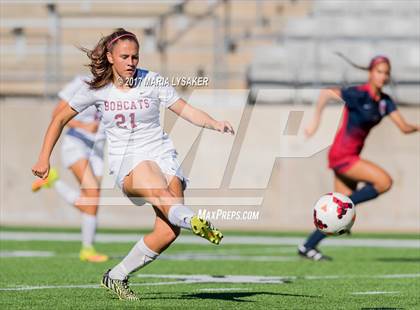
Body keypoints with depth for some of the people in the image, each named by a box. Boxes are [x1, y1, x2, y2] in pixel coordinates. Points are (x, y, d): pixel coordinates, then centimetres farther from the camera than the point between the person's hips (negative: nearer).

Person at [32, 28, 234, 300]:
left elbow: (186, 110, -2)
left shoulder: (152, 81, 2)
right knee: (159, 190, -38)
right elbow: (61, 119, 16)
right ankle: (194, 221, -67)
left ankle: (116, 277, -1)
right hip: (127, 163, -1)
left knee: (168, 232, -18)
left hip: (163, 155, 1)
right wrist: (44, 159, 14)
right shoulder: (97, 89, 4)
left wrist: (215, 124, -20)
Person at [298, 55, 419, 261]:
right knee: (384, 182, -20)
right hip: (341, 156, -8)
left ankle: (308, 247, 16)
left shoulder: (385, 101, 6)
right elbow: (326, 93, -22)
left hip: (352, 157, 8)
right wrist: (316, 121, -18)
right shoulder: (359, 95, -17)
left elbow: (403, 127, 0)